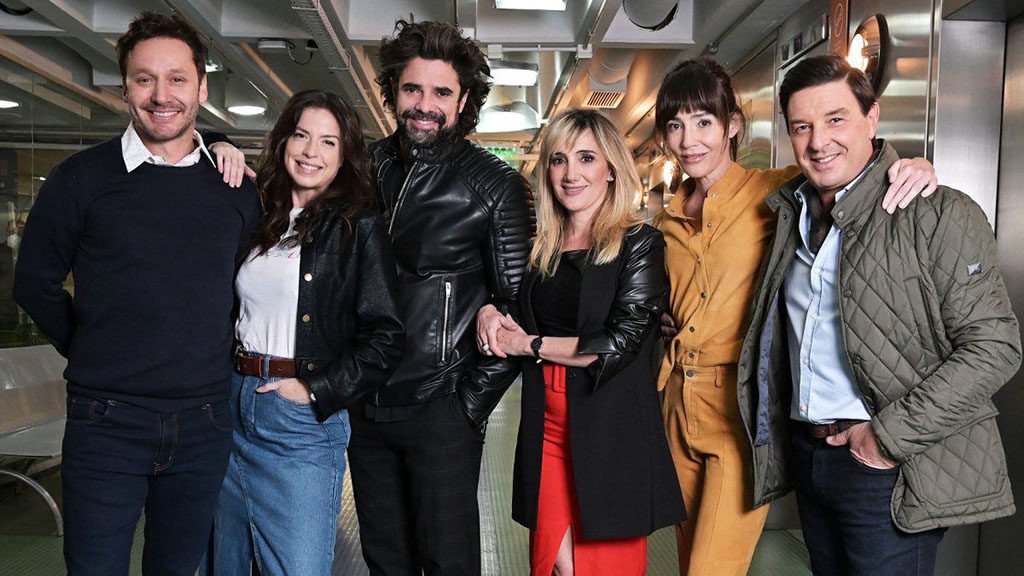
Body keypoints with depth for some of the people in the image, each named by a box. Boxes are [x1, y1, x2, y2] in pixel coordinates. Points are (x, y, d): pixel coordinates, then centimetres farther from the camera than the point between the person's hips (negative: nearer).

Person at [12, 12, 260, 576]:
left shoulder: (236, 189, 5)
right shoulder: (81, 178, -3)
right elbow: (35, 283, 4)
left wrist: (215, 362, 9)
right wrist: (94, 359, 3)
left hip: (204, 423, 3)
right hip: (107, 423, -2)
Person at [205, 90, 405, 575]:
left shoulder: (358, 227, -6)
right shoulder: (259, 217, 9)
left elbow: (385, 338, -10)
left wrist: (316, 391, -13)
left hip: (302, 424, -5)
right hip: (233, 407, 6)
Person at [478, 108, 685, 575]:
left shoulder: (639, 244, -4)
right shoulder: (543, 248, 11)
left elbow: (623, 341, -13)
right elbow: (519, 327, 22)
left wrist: (532, 345, -7)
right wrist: (489, 312, -1)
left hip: (612, 433, -4)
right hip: (546, 428, 4)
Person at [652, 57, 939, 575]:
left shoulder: (772, 193, -9)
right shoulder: (671, 219, 10)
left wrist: (913, 165, -28)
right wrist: (660, 321, 4)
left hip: (742, 412, -6)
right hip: (680, 409, 7)